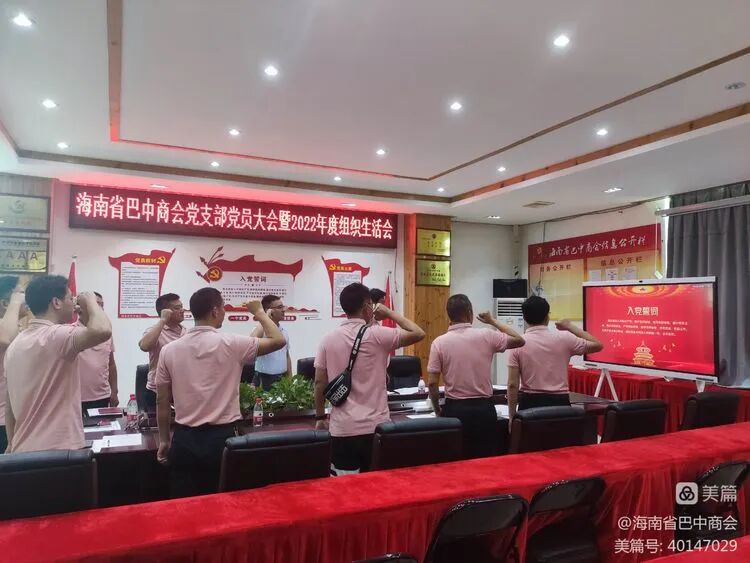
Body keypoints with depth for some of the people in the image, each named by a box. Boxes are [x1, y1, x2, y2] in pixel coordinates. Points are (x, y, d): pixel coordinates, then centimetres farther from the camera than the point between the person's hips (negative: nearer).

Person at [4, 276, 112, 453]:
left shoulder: (15, 344, 10)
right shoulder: (57, 335, -17)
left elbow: (10, 404, 16)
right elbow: (103, 330, -36)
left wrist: (12, 444, 25)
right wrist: (90, 301, -16)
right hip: (58, 451, -9)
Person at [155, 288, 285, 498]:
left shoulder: (169, 350, 0)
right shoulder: (231, 344, -11)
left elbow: (162, 401, 5)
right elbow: (278, 340, -3)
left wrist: (164, 440, 16)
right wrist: (259, 312, 12)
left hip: (184, 439, 4)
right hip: (221, 438, -3)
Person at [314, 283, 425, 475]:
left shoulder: (328, 339, 0)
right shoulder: (377, 335, -9)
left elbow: (319, 383, 3)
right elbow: (418, 334, -4)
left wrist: (320, 417, 15)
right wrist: (390, 313, 4)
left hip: (343, 428, 2)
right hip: (376, 426, -2)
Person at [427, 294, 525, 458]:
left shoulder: (439, 342, -6)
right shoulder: (487, 336, -5)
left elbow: (432, 383, -7)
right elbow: (519, 340, 11)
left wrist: (438, 411, 8)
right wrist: (493, 321, 18)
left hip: (454, 409, 0)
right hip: (484, 408, 0)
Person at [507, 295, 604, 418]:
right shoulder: (563, 338, -4)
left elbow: (512, 384, -8)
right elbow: (597, 345, 11)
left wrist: (512, 416, 1)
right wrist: (570, 327, 16)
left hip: (529, 403, -1)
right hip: (559, 402, 1)